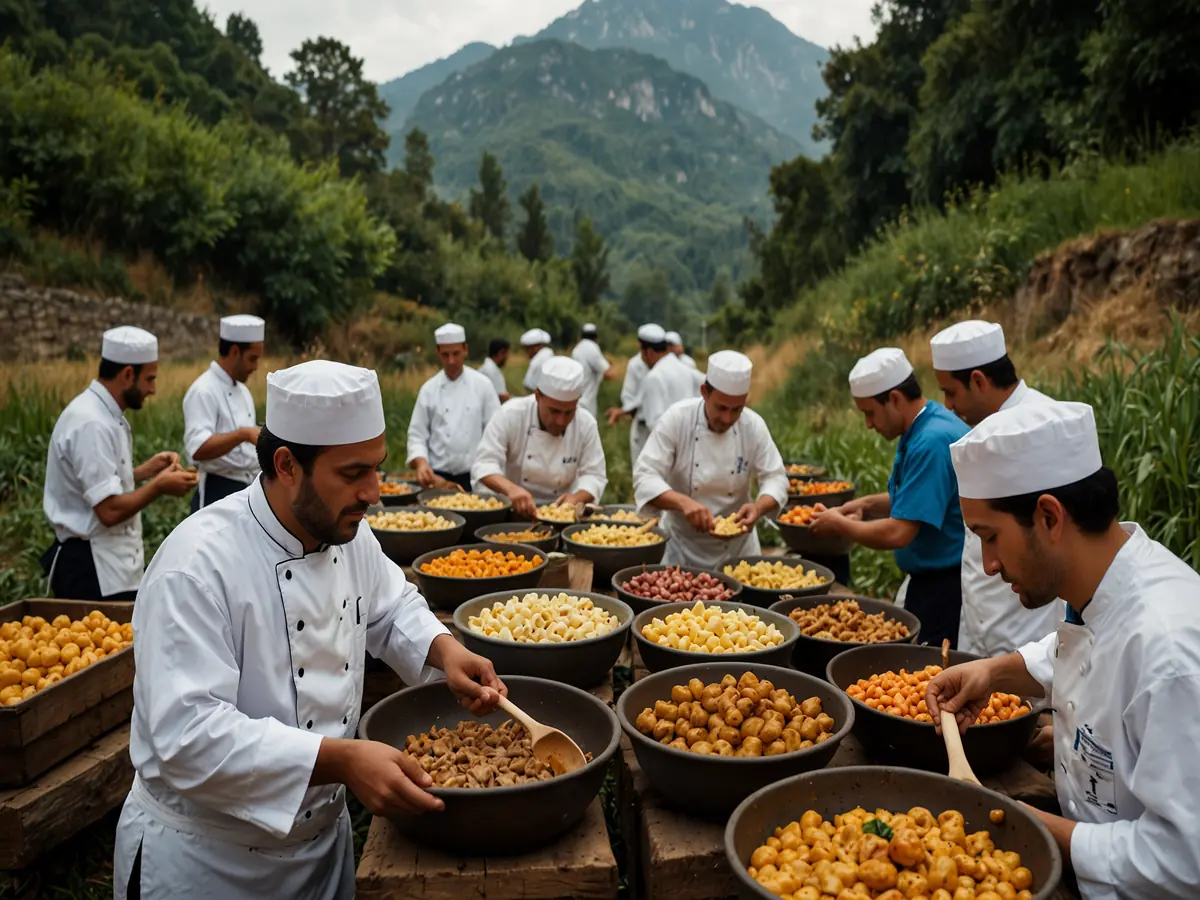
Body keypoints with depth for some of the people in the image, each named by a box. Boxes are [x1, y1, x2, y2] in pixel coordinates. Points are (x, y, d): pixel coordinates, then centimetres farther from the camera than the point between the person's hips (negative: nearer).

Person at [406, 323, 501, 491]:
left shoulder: (482, 384, -1)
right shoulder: (428, 389, 2)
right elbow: (417, 434, 2)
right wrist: (421, 462, -16)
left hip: (474, 476, -1)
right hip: (438, 476, 1)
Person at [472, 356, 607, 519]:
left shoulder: (587, 424, -6)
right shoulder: (511, 414, -11)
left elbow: (594, 476, -2)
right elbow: (485, 465, -15)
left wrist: (577, 498, -23)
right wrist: (510, 488, -34)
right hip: (513, 511, -1)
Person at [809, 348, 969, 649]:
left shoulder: (932, 443, -25)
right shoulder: (917, 432, 6)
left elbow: (897, 533, -27)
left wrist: (840, 525, -11)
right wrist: (867, 505, 6)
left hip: (945, 587, -10)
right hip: (923, 580, 10)